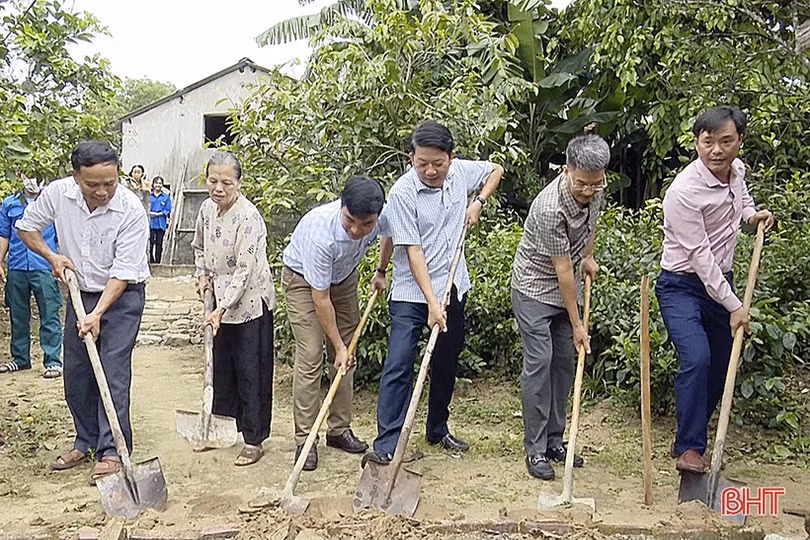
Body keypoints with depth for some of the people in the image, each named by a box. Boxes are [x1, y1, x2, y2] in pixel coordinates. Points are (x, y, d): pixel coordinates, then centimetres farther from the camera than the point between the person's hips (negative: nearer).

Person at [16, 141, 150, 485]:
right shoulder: (58, 193, -14)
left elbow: (123, 272, -24)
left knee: (113, 375, -10)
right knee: (76, 374, 10)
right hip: (81, 293, 5)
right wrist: (53, 257, -9)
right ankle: (87, 442, 26)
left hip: (122, 296, -5)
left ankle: (113, 452, -3)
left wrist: (97, 314, -30)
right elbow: (26, 226, 5)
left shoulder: (131, 211, -26)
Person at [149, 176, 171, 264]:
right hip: (150, 223, 0)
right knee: (150, 243, -2)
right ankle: (151, 261, 5)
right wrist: (150, 213, -14)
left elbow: (168, 210, 1)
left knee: (159, 243, 3)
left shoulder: (166, 197, 7)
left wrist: (158, 214, -11)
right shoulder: (148, 196, 8)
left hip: (161, 223, 0)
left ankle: (157, 261, 8)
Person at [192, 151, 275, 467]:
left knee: (250, 371, -2)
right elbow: (199, 246, 20)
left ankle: (254, 441, 7)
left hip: (250, 302, -7)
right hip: (223, 300, 8)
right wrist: (203, 274, 4)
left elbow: (244, 270, -25)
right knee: (221, 364, 17)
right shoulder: (207, 208, 2)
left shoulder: (248, 217, -23)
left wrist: (221, 309, -27)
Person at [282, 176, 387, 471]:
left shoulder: (378, 218, -27)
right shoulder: (321, 233, -42)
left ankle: (339, 429, 17)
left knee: (345, 358, 5)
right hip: (303, 279, -5)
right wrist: (339, 346, -25)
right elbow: (321, 299, -31)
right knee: (310, 357, -11)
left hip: (344, 276, 5)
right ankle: (304, 439, -4)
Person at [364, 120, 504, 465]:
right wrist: (432, 303, -24)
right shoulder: (402, 193, -18)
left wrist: (478, 202, 2)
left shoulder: (461, 172, -3)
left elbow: (496, 169, 19)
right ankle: (386, 444, -6)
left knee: (446, 365, 16)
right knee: (398, 366, -11)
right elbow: (414, 252, -20)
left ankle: (438, 430, 33)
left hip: (453, 288, 5)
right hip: (412, 294, -5)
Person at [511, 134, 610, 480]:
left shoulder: (595, 190, -9)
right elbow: (563, 270, -25)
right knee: (539, 363, -10)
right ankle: (535, 450, -3)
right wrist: (576, 324, -18)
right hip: (535, 289, -7)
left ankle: (554, 440, 18)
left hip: (567, 289, 7)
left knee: (565, 362, 8)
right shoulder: (550, 209, -32)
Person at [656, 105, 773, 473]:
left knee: (720, 365, 11)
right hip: (682, 286, -7)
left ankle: (690, 440, 25)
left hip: (721, 281, 8)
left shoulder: (737, 170, 0)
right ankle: (689, 448, -12)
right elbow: (700, 256, -22)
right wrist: (734, 306, -20)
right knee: (697, 359, -23)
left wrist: (752, 214, 4)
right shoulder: (685, 191, -24)